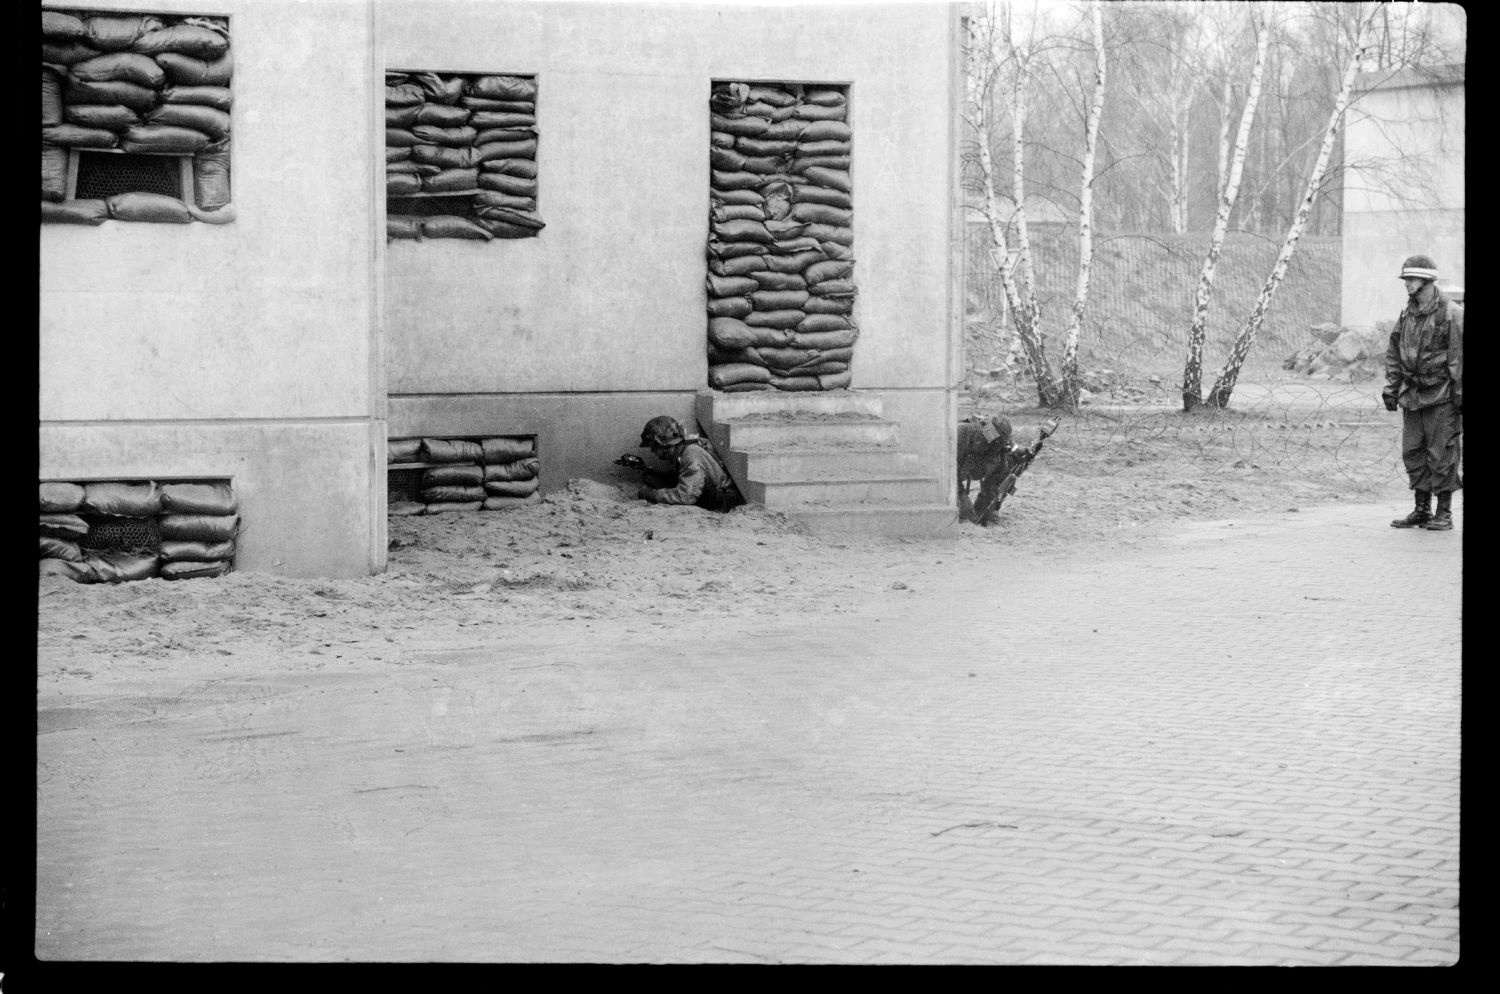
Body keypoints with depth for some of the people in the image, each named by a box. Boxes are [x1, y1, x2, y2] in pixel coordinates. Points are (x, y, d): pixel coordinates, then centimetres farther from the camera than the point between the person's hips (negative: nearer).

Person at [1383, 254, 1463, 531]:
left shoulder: (1451, 314, -10)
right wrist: (1391, 387, 11)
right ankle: (1421, 511, 17)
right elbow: (1394, 353, 17)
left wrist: (1460, 394, -14)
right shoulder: (1407, 314, 11)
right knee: (1413, 452, 8)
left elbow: (1459, 358, -11)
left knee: (1442, 454, -3)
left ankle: (1444, 514, 5)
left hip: (1442, 396, -7)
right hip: (1413, 394, 7)